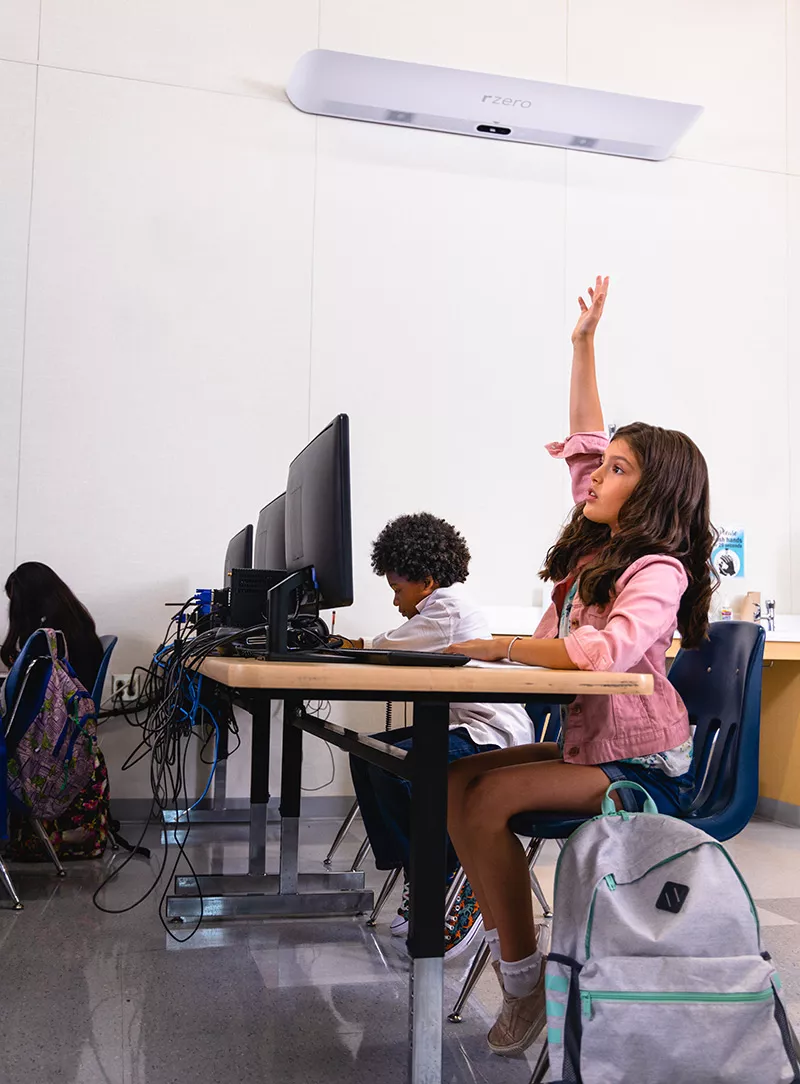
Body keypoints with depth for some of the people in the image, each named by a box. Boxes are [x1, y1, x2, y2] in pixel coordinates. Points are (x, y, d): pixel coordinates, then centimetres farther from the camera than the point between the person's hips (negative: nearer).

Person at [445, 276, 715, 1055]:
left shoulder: (659, 571, -16)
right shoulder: (600, 540, 8)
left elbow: (607, 653, -35)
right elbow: (584, 437, 17)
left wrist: (501, 646, -26)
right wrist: (583, 346, 15)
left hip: (642, 767, -8)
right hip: (587, 740, 8)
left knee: (487, 799, -25)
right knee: (458, 779, -9)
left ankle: (524, 983, -10)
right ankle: (505, 941, 1)